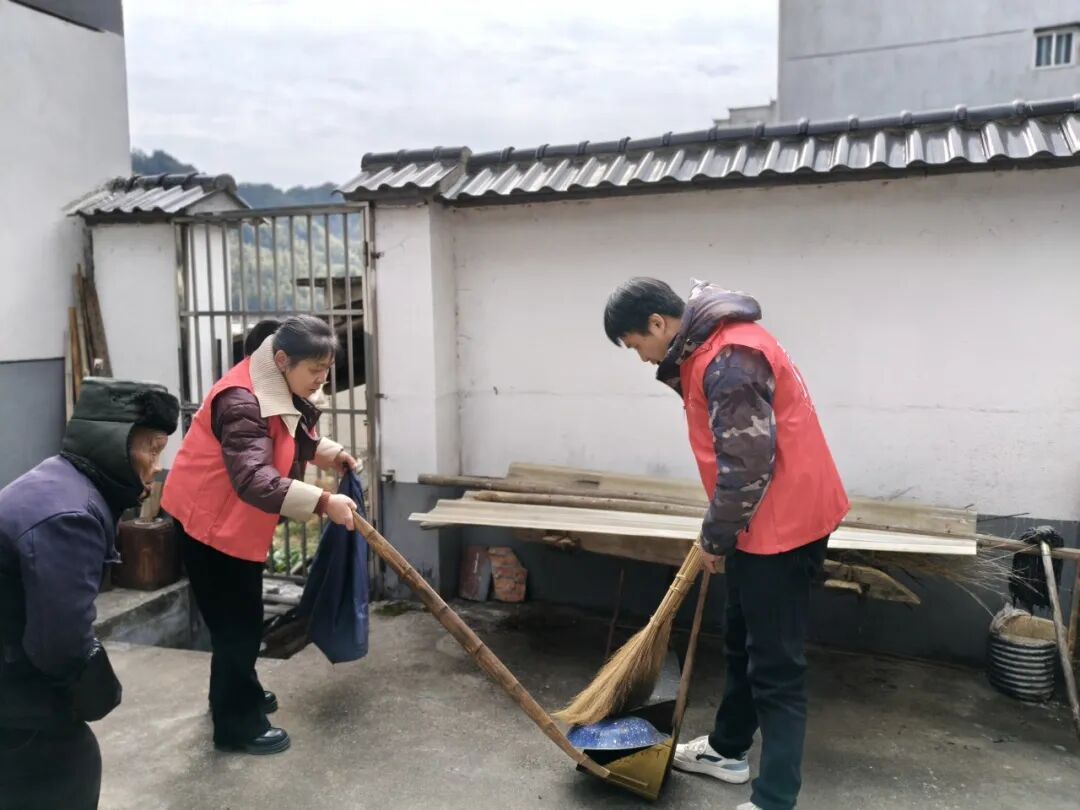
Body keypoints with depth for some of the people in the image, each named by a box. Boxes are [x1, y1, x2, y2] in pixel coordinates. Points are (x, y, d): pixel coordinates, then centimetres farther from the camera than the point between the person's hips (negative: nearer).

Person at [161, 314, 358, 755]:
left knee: (245, 615, 21)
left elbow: (297, 439, 17)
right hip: (209, 518, -10)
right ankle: (236, 726, 13)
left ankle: (240, 694, 40)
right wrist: (322, 502, -48)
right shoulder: (242, 400, -31)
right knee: (235, 621, -2)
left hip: (239, 519, 10)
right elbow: (252, 480, -41)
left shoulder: (286, 389, 0)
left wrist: (331, 453, -3)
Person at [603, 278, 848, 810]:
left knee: (775, 662, -3)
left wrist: (715, 537, -12)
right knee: (743, 642, 22)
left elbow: (748, 462, -25)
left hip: (783, 523, -11)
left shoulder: (729, 357, -23)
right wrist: (719, 530, 15)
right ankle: (728, 749, 39)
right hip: (765, 520, 11)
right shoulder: (708, 348, 11)